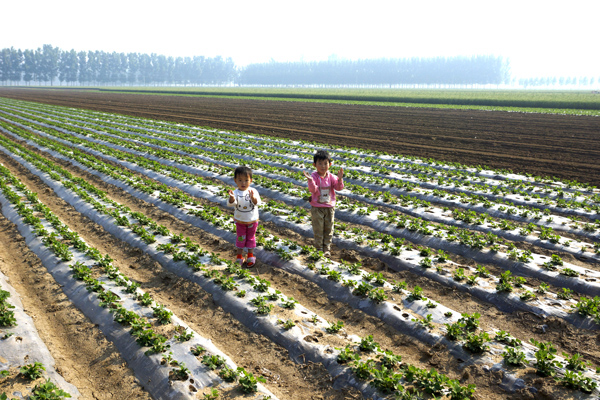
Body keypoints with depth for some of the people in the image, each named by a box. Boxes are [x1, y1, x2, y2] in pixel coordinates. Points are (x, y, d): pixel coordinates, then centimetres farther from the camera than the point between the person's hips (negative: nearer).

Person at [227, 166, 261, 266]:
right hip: (240, 220, 0)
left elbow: (257, 203, -25)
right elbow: (231, 204, -30)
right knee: (240, 237, 13)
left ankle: (250, 254, 31)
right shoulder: (236, 193, -17)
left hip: (252, 220, 1)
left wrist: (253, 197, -46)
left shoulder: (253, 191, -15)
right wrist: (231, 198, -52)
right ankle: (239, 254, 29)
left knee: (251, 237, 16)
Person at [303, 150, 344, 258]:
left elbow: (339, 187, -9)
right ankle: (319, 249, 18)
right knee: (318, 229, 5)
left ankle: (327, 248, 24)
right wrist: (310, 180, -40)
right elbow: (312, 190, -23)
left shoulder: (331, 177, -3)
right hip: (317, 207, -3)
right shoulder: (314, 176, -13)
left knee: (329, 229, 11)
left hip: (329, 207, 3)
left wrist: (339, 179, -27)